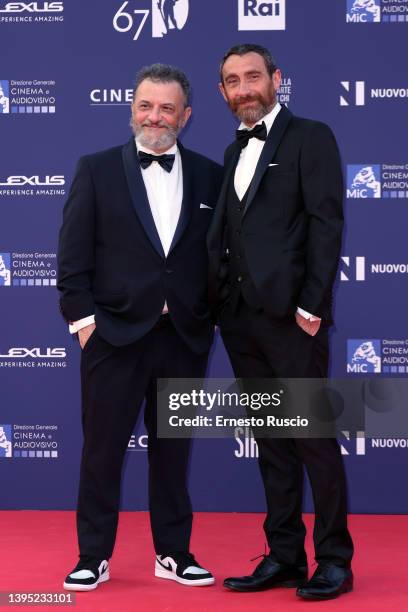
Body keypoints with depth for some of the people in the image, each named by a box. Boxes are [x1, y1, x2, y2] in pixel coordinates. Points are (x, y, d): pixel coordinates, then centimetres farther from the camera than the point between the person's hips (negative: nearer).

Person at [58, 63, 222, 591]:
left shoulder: (209, 175, 6)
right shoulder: (97, 170, 2)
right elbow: (73, 254, -1)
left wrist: (209, 316, 1)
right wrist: (82, 317, -7)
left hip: (185, 335, 2)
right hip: (115, 331, -2)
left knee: (173, 447, 11)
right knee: (102, 446, 4)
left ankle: (173, 552, 23)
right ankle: (93, 557, 15)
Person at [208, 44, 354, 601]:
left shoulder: (310, 137, -2)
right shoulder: (235, 152, 19)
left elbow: (326, 225, -10)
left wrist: (312, 305, -16)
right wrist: (221, 305, 9)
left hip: (289, 314, -7)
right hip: (240, 316, 7)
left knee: (314, 435, -1)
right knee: (271, 441, 10)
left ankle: (334, 559, 7)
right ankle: (285, 556, 17)